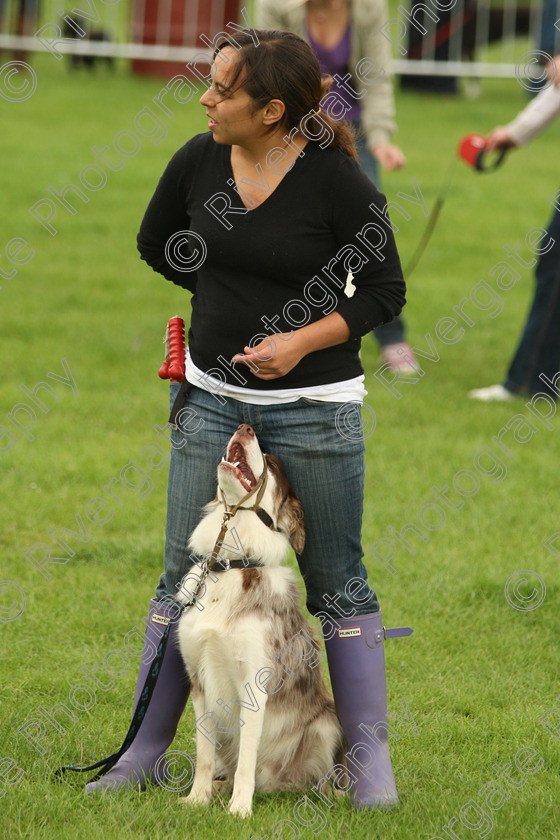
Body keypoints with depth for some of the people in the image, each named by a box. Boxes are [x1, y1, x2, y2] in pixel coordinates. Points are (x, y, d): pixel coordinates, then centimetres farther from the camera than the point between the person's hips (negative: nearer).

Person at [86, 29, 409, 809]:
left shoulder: (336, 178, -15)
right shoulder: (199, 161, -3)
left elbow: (385, 291, -7)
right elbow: (156, 244, 16)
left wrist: (302, 338, -19)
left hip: (314, 405, -4)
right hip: (212, 395, 4)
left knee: (337, 584, 4)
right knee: (183, 576, 8)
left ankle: (371, 761, 13)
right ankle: (146, 751, 16)